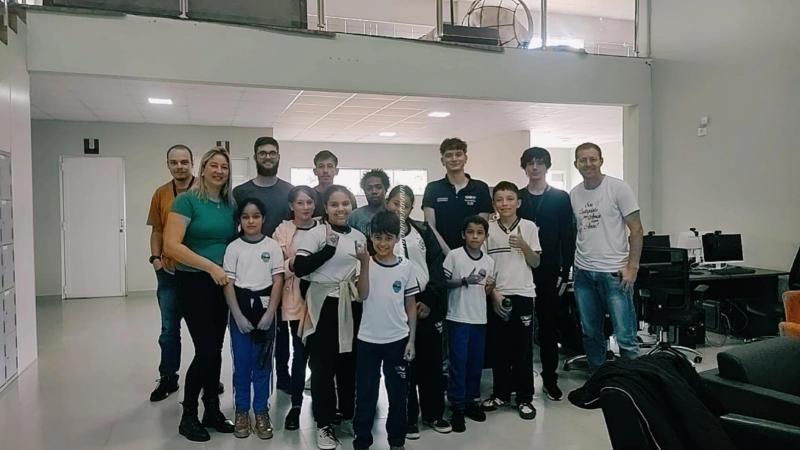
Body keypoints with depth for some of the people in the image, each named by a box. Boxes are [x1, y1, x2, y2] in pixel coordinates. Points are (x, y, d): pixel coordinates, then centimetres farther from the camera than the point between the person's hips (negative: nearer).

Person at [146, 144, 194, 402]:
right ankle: (168, 378, 26)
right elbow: (157, 230, 10)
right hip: (169, 272, 3)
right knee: (169, 329, 12)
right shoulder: (160, 194, 4)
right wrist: (155, 258, -2)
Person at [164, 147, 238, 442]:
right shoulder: (187, 200, -10)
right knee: (206, 351, -7)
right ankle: (188, 416, 12)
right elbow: (171, 245, -18)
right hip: (193, 283, -5)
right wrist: (210, 266, -22)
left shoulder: (230, 204, 7)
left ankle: (212, 411, 24)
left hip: (222, 285, 6)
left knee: (216, 350, 11)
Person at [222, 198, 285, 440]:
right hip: (240, 308, 0)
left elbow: (278, 281, -2)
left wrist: (269, 314, -9)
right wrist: (238, 315, -9)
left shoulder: (273, 246, 0)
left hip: (264, 307, 0)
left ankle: (261, 411, 18)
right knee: (241, 361, 6)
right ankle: (242, 411, 20)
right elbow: (228, 284, -2)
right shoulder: (233, 247, 0)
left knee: (263, 362, 6)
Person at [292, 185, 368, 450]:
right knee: (322, 365, 1)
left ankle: (348, 413, 29)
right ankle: (324, 424, 12)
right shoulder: (315, 234, -7)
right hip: (322, 304, -4)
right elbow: (299, 269, -18)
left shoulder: (359, 236, 9)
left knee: (349, 362, 11)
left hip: (349, 305, 5)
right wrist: (329, 248, -21)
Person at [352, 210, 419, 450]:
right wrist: (365, 261, -24)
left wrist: (411, 340, 0)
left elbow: (411, 306, 3)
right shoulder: (366, 264, -3)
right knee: (365, 393, 8)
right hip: (368, 340, 0)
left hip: (397, 340, 1)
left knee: (398, 393, 11)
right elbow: (362, 295, -19)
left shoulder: (407, 267, -2)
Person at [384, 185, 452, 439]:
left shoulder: (423, 231, 8)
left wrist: (429, 299, -7)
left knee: (431, 361, 9)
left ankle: (433, 413, 25)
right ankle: (408, 418, 19)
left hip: (428, 304, 2)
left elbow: (437, 264, 3)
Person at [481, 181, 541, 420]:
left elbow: (536, 262, 3)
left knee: (523, 347, 4)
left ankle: (524, 398, 16)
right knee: (497, 347, 8)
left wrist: (524, 246, -15)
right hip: (496, 295, 1)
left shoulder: (529, 227, 1)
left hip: (523, 294, -1)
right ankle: (500, 393, 23)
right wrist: (492, 293, -7)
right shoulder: (488, 229, 2)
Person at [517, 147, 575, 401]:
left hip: (549, 274, -1)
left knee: (549, 326, 7)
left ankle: (550, 379, 19)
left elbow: (568, 239, 0)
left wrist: (565, 273, -5)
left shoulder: (561, 198, 3)